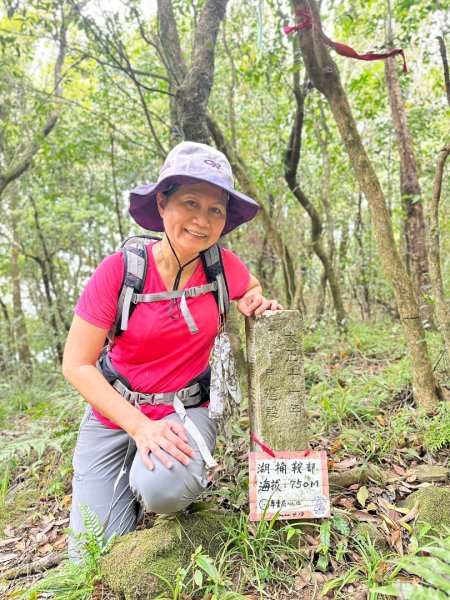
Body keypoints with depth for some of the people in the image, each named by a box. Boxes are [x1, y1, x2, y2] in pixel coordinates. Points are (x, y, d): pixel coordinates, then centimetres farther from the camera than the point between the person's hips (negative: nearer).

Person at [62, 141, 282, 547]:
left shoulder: (224, 265, -11)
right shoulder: (121, 268, -19)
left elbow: (252, 290, 14)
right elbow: (76, 365, -14)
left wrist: (258, 306, -10)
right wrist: (140, 425, -23)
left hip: (186, 410, 1)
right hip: (114, 413, 0)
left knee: (162, 488, -31)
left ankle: (187, 472, 5)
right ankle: (131, 476, 27)